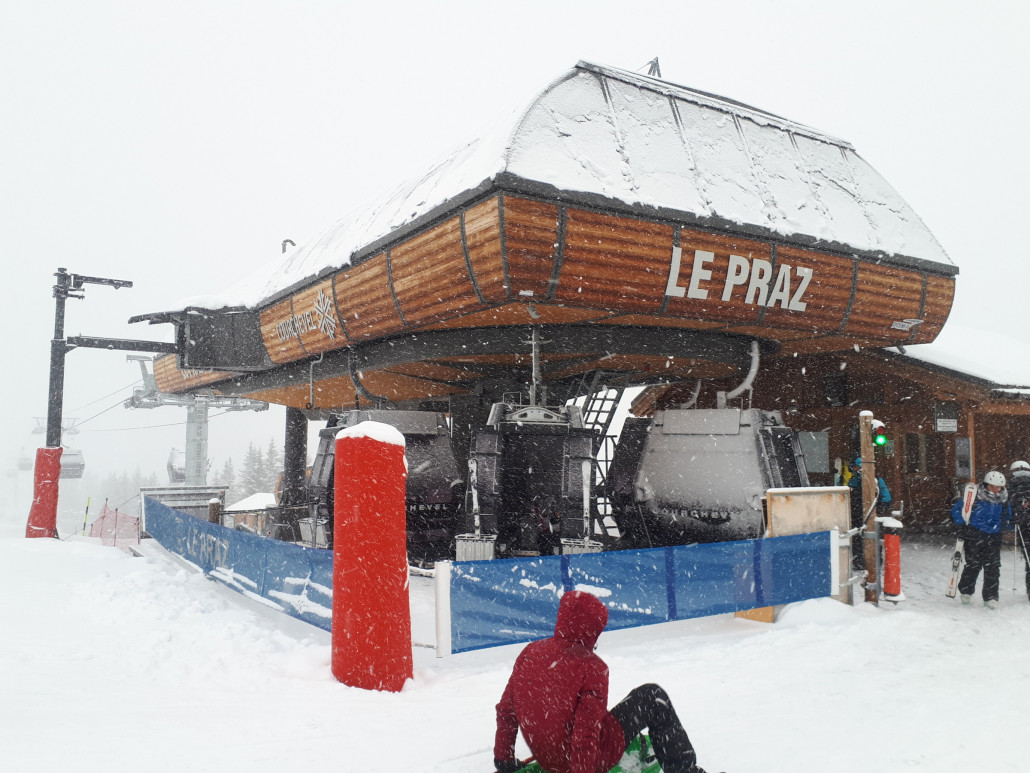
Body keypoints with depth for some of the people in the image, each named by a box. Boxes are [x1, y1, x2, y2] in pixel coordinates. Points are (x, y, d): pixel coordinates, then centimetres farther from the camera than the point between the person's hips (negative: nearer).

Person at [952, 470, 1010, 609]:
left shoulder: (1003, 499, 4)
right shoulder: (974, 496, -10)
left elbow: (1006, 518, 21)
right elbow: (956, 509, -2)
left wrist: (1007, 524, 1)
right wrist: (961, 526, -9)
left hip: (993, 537, 4)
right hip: (974, 535, -4)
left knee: (993, 567, -1)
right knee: (973, 564, 0)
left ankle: (990, 597, 8)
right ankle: (965, 591, 21)